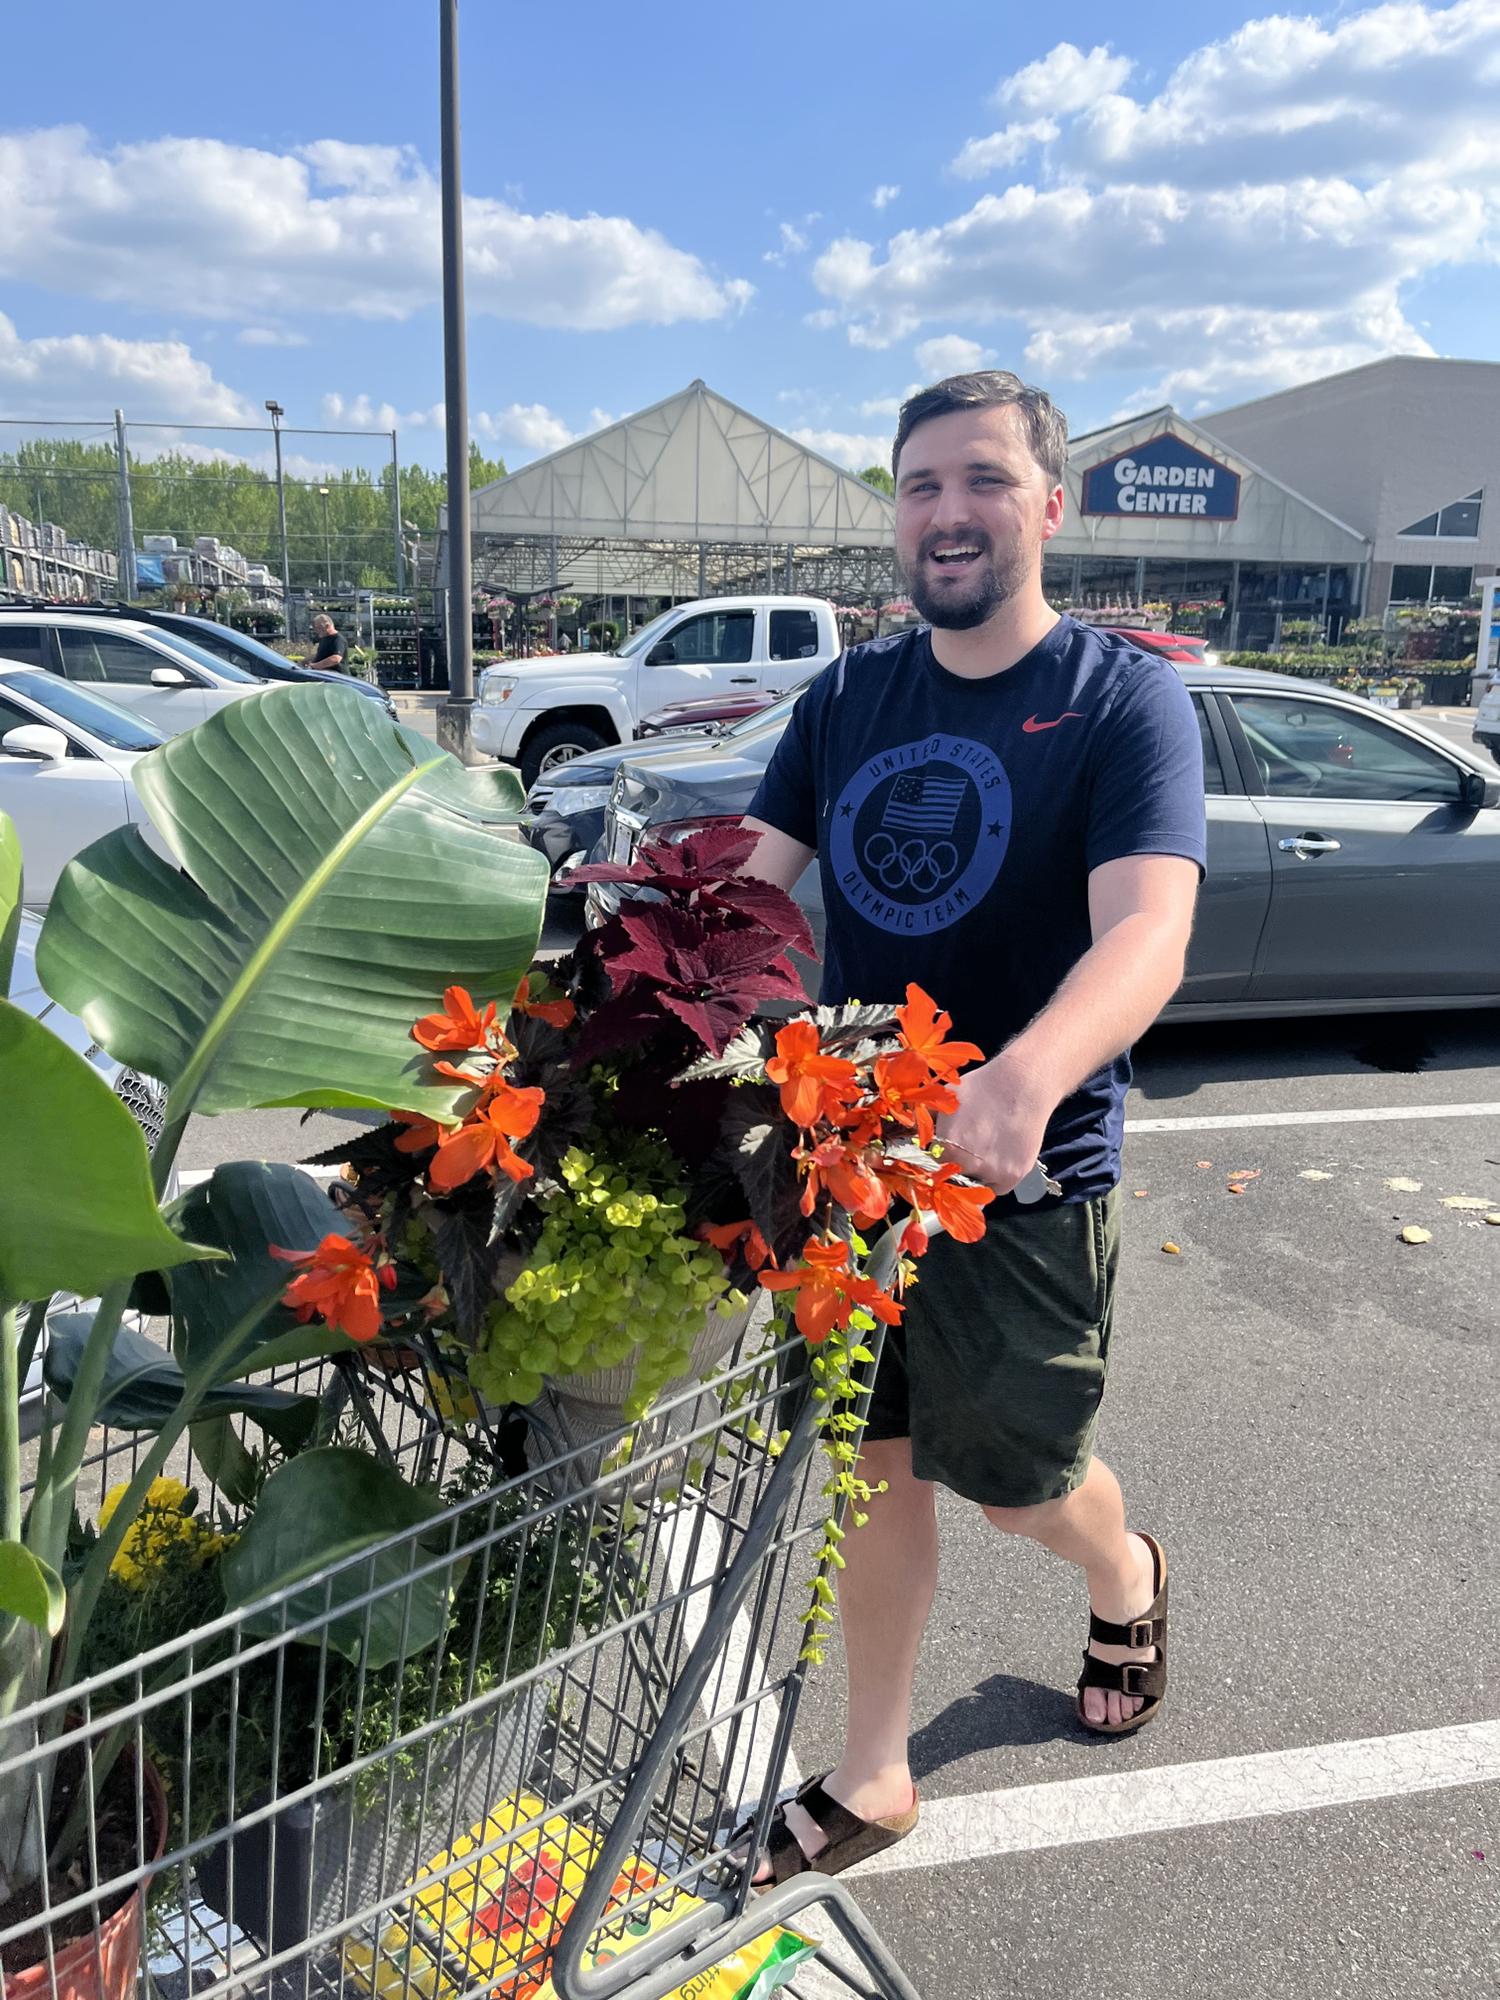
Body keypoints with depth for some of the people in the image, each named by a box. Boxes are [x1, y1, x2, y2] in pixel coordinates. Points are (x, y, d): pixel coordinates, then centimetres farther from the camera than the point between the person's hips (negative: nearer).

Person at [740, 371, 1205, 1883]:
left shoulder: (1122, 698, -11)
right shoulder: (849, 697, 4)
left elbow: (1146, 934, -26)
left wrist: (1025, 1080, -46)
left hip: (1026, 1181, -4)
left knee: (1012, 1485, 12)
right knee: (874, 1468, 14)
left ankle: (1124, 1581, 49)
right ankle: (871, 1779, 34)